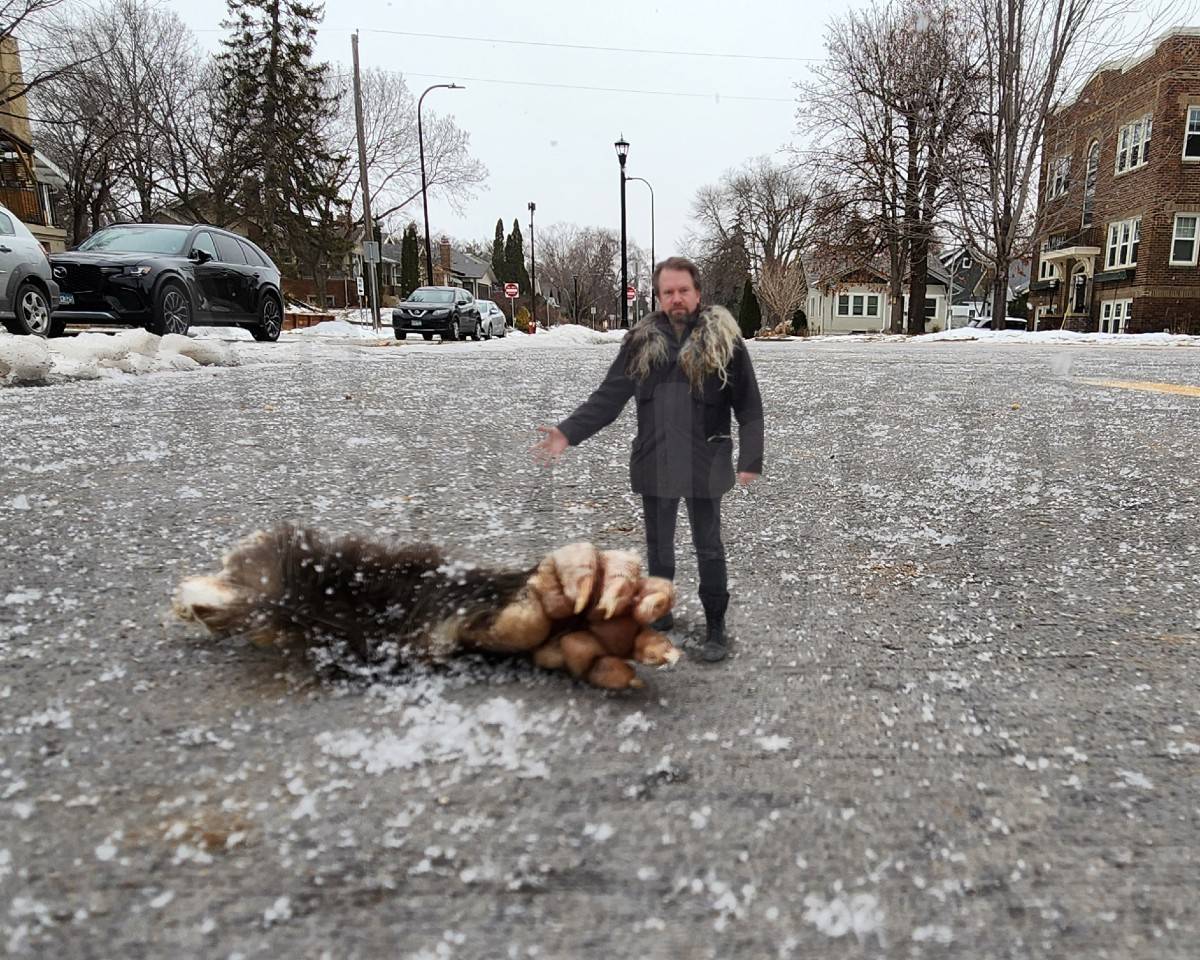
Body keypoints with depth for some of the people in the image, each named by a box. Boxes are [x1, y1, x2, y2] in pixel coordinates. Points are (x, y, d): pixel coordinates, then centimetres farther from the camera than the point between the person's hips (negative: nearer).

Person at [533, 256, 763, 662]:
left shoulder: (723, 340, -5)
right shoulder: (641, 341, 2)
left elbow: (749, 406, -5)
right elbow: (608, 396, -1)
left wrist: (751, 459, -15)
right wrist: (568, 432, -13)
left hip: (705, 465, -3)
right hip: (654, 464, 3)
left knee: (709, 547, 8)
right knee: (658, 545, 17)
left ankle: (715, 629, 23)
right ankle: (660, 612, 36)